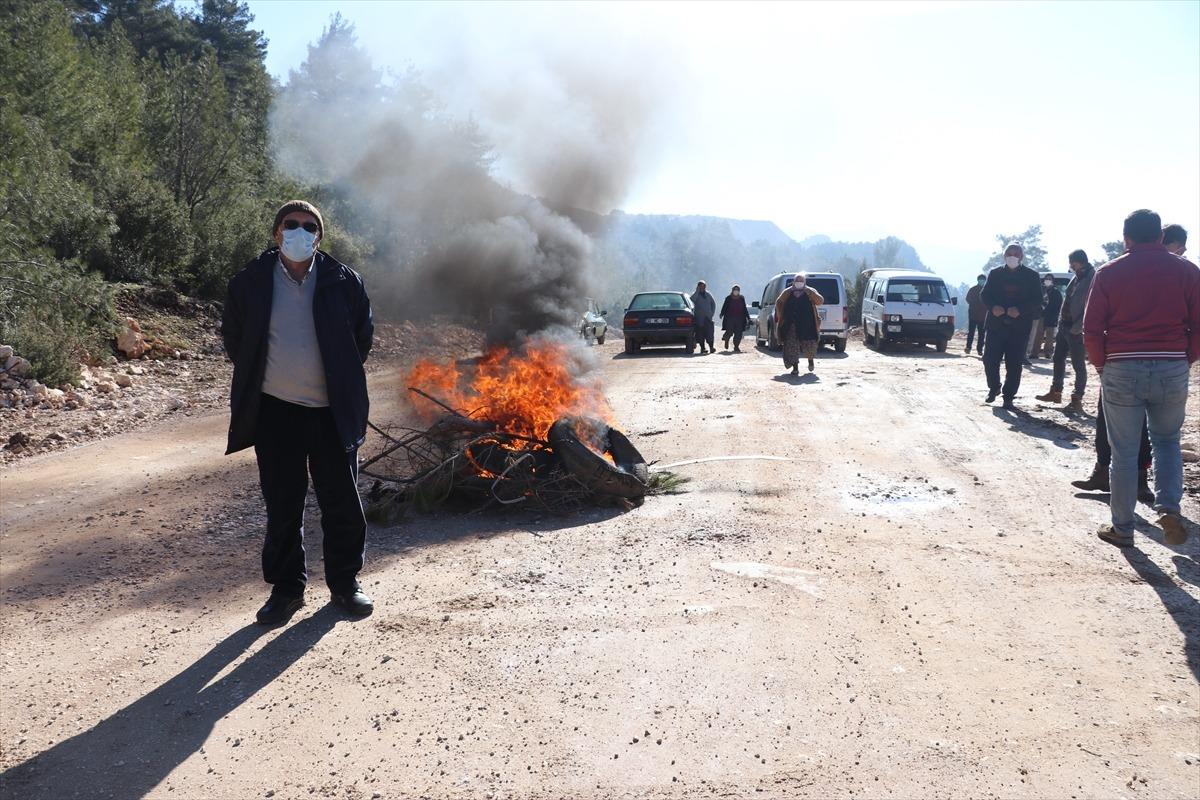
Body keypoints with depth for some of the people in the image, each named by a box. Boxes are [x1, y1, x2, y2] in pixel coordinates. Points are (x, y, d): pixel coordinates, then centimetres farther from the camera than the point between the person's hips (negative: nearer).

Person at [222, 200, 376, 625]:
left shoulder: (343, 281, 0)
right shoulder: (250, 283, 1)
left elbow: (363, 334, 11)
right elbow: (233, 337, 14)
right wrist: (258, 378, 12)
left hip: (333, 410, 0)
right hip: (275, 411, 0)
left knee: (342, 501, 7)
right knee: (282, 505, 8)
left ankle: (345, 581, 24)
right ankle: (286, 587, 22)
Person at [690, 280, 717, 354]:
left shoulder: (708, 294, 13)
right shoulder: (696, 295, 1)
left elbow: (713, 303, 22)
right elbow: (692, 299, -23)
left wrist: (712, 312, 10)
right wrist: (697, 291, -18)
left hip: (708, 317, 2)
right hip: (699, 318, -2)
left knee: (709, 333, -9)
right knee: (700, 334, -1)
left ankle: (711, 347, -10)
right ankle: (702, 348, 5)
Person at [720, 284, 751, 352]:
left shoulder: (741, 298, 12)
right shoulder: (728, 298, 4)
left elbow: (744, 309, 16)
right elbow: (724, 307, 2)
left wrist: (748, 317, 12)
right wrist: (722, 314, -15)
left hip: (739, 318, 3)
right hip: (730, 318, -2)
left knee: (739, 333, -5)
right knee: (729, 332, -7)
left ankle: (736, 346, 4)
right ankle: (726, 339, 28)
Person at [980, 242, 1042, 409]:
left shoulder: (1031, 276, 4)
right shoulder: (995, 274, 8)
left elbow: (1037, 301, 0)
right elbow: (984, 295, 7)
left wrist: (1020, 310, -18)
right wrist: (993, 307, -14)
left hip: (1020, 327, -1)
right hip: (996, 324, 1)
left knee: (1014, 364, -1)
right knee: (990, 359, -3)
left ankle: (1008, 396, 9)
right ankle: (994, 387, 22)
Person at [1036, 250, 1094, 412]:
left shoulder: (1092, 279, -15)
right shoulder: (1076, 277, 12)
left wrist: (1077, 328, -21)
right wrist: (1061, 320, 13)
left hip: (1076, 330, -9)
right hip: (1064, 326, 9)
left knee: (1078, 365, -2)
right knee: (1058, 359, 15)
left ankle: (1077, 400, 4)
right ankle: (1055, 392, 26)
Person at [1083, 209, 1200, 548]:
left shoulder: (1109, 274, -1)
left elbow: (1092, 331, -4)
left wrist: (1102, 366, 9)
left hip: (1122, 370, -1)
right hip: (1173, 370, 1)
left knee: (1124, 453, 7)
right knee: (1167, 441, 21)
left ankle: (1122, 528, 14)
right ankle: (1169, 507, 1)